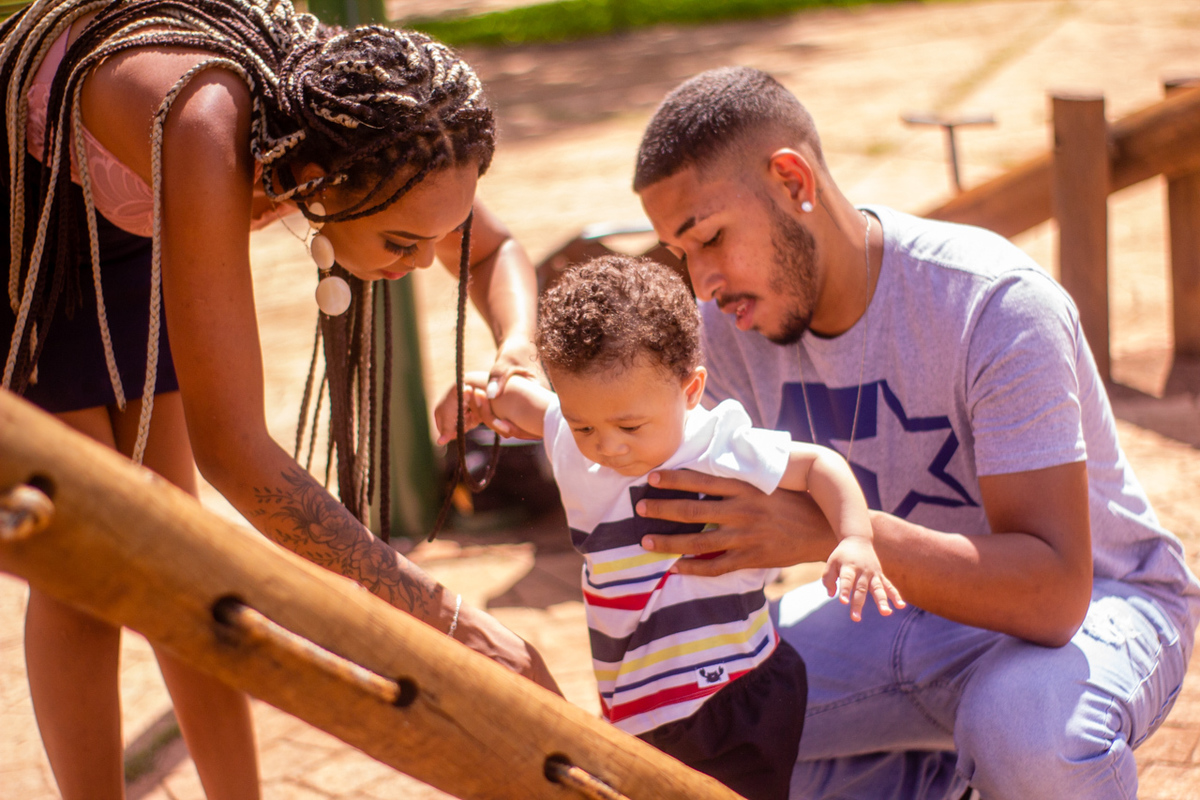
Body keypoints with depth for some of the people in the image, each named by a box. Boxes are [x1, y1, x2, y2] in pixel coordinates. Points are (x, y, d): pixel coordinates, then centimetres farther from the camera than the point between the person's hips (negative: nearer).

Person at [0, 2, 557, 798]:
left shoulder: (367, 125, -26)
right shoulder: (207, 129, -45)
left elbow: (495, 250, -4)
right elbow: (232, 450, -45)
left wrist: (520, 352, -28)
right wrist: (443, 617, -43)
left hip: (116, 227, 5)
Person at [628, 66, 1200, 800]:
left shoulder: (998, 304, -29)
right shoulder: (734, 319, -9)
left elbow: (1052, 592, -36)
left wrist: (828, 530, -47)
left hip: (1094, 602, -6)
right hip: (907, 598, 6)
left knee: (1026, 729, -40)